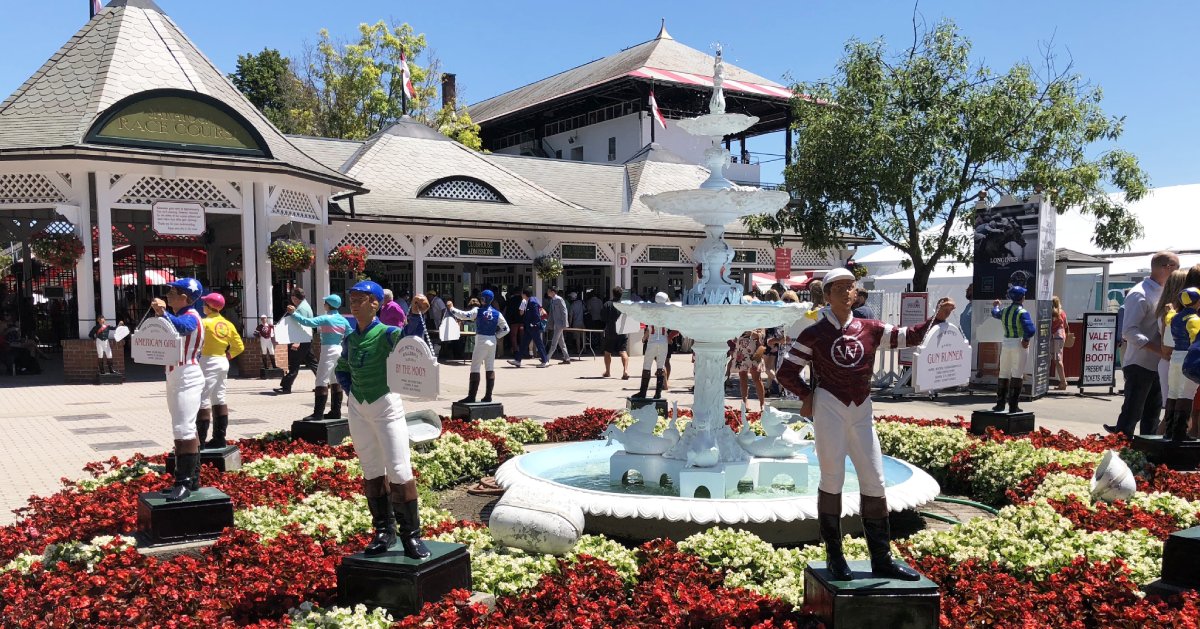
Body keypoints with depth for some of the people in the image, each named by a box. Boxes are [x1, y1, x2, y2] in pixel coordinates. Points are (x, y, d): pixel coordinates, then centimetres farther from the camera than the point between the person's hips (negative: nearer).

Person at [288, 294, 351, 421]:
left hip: (328, 351, -7)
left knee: (321, 381, -6)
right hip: (339, 350, 7)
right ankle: (336, 411, 14)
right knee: (335, 381, 12)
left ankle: (318, 413, -9)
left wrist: (293, 314, -12)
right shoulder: (343, 320, 7)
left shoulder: (325, 319, -13)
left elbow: (307, 322, -20)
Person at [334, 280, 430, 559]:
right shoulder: (350, 337, 7)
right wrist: (350, 392, 7)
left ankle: (411, 534, 1)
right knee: (372, 472, 12)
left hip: (386, 406, -6)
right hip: (357, 410, 6)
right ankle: (384, 530, 23)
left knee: (399, 472, -9)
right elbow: (341, 369, 23)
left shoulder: (386, 333, -10)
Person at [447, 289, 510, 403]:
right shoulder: (497, 313, 3)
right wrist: (496, 336, 11)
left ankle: (471, 396, -6)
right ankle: (488, 396, 10)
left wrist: (451, 308, -3)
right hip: (492, 341, 5)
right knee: (490, 368, 9)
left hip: (481, 340, -5)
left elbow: (464, 315, -14)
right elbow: (505, 329, 4)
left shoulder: (478, 311, -9)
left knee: (475, 368, -3)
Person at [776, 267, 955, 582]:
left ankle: (881, 559, 15)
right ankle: (834, 555, 11)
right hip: (829, 408, -4)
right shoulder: (815, 333, -1)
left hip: (861, 412, 4)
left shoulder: (870, 329, 9)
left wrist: (937, 318, -8)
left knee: (874, 482, 6)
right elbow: (786, 372, 1)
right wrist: (808, 396, 0)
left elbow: (908, 337, 3)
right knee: (832, 479, -1)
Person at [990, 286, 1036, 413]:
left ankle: (1000, 404, 17)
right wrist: (1026, 339, -7)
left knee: (1003, 374, 14)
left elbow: (995, 313, 31)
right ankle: (1013, 406, -1)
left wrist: (995, 306, 52)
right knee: (1017, 375, -1)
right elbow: (1030, 330, -26)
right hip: (1019, 345, -6)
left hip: (1006, 344, 6)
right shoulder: (1022, 312, -13)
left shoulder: (1004, 311, 6)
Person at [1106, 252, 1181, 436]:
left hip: (1157, 365, 9)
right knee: (1131, 415, -5)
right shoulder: (1140, 294, -14)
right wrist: (1158, 348, -27)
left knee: (1152, 414, 14)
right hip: (1139, 365, -9)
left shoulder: (1162, 294, 14)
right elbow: (1129, 331, -22)